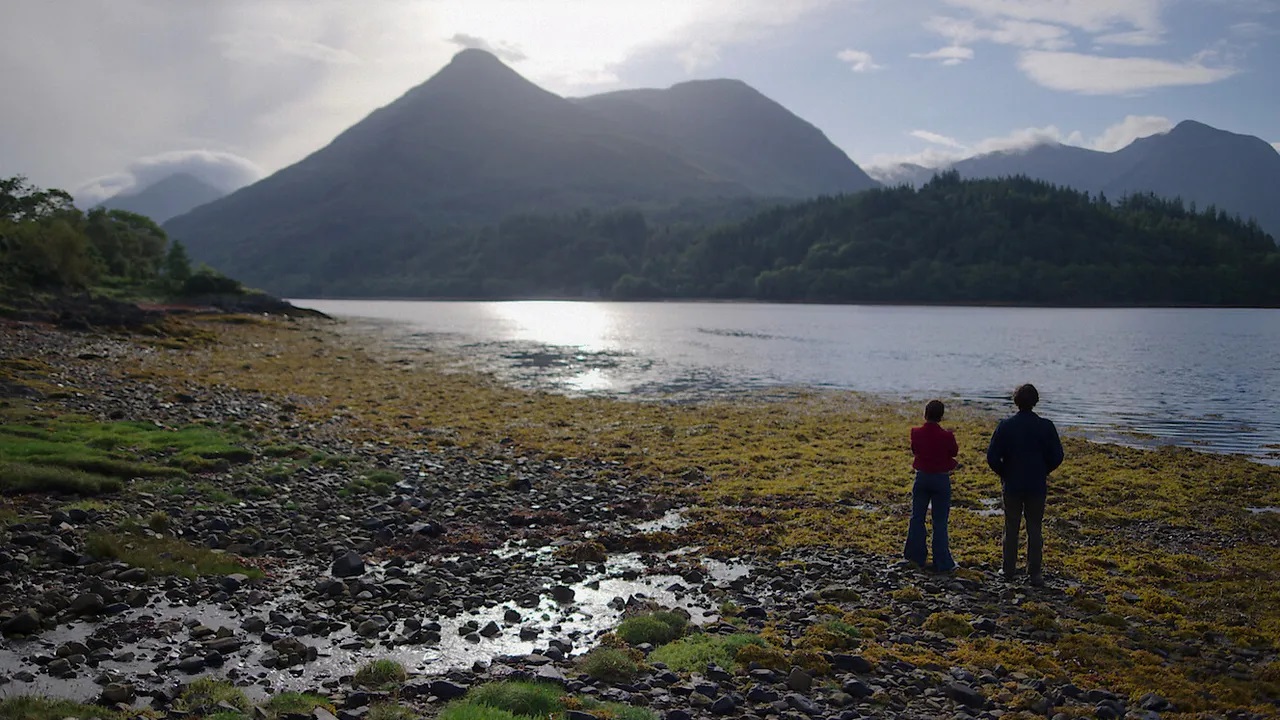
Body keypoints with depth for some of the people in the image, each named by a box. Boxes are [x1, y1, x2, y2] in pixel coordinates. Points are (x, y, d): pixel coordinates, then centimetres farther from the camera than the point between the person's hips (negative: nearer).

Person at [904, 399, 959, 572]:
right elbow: (955, 452, 0)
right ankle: (942, 562, 6)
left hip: (922, 478, 3)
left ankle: (916, 555, 23)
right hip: (941, 479, -2)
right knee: (940, 522, 4)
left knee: (917, 518, 16)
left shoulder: (916, 433, -9)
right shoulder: (946, 436, -18)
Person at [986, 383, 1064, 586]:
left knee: (1011, 528, 12)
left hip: (1012, 485, 0)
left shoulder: (1005, 425, -10)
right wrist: (1043, 471, 13)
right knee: (1035, 530, 9)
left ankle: (1009, 569, 19)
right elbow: (1056, 457, -5)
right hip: (1037, 486, 0)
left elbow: (992, 457, -10)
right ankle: (1035, 573, 10)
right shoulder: (1045, 426, -9)